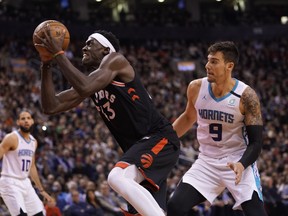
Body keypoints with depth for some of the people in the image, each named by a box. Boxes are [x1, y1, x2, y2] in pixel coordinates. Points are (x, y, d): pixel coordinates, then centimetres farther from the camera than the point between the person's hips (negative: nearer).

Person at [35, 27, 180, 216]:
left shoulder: (115, 60, -6)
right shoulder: (92, 81, 17)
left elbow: (84, 88, -24)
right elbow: (51, 107, 12)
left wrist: (58, 53, -15)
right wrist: (46, 65, 5)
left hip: (159, 138, -9)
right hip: (139, 145, 9)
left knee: (117, 178, -32)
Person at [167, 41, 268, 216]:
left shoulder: (246, 96, -16)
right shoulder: (196, 88, -5)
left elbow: (256, 142, -14)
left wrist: (241, 165, -32)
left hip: (239, 163, -4)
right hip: (207, 162, 4)